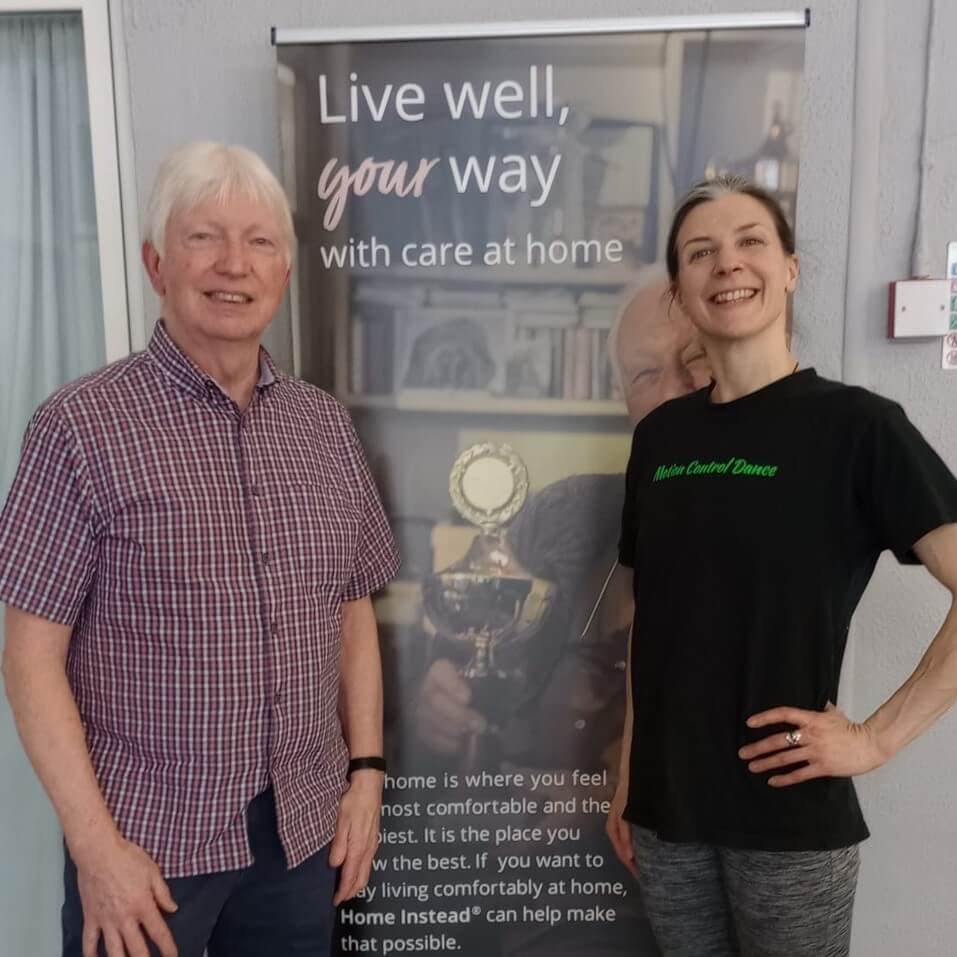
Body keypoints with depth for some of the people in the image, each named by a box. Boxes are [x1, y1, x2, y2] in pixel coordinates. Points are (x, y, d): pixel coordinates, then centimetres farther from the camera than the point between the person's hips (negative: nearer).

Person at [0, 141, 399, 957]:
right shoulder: (84, 426, -11)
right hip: (147, 836, -3)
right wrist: (95, 843, -11)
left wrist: (366, 771, 3)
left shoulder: (327, 424, 2)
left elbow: (354, 615, 7)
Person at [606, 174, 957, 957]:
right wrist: (627, 773, 9)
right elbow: (654, 624, 8)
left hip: (790, 816, -4)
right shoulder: (660, 436, 3)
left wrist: (878, 738, -15)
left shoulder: (855, 425, -10)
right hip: (667, 807, 4)